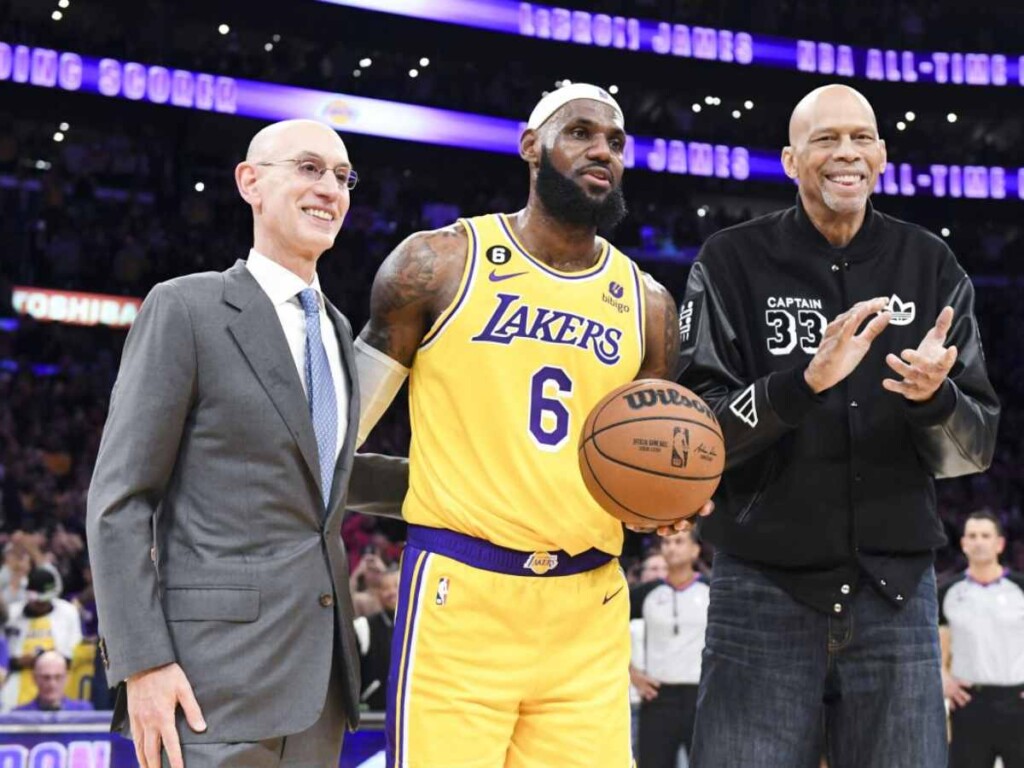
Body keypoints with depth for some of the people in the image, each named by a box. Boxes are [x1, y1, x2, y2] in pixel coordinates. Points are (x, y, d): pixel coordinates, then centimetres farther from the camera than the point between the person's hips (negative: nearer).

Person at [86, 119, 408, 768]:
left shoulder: (335, 328, 16)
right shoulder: (185, 309, -5)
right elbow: (118, 498, -8)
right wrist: (142, 663, -15)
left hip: (319, 665, 7)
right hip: (220, 668, -7)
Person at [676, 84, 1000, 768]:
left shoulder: (932, 268, 7)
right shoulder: (732, 263, 0)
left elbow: (973, 451, 6)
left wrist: (935, 398, -17)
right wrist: (805, 383, -23)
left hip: (895, 594, 2)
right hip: (763, 592, -2)